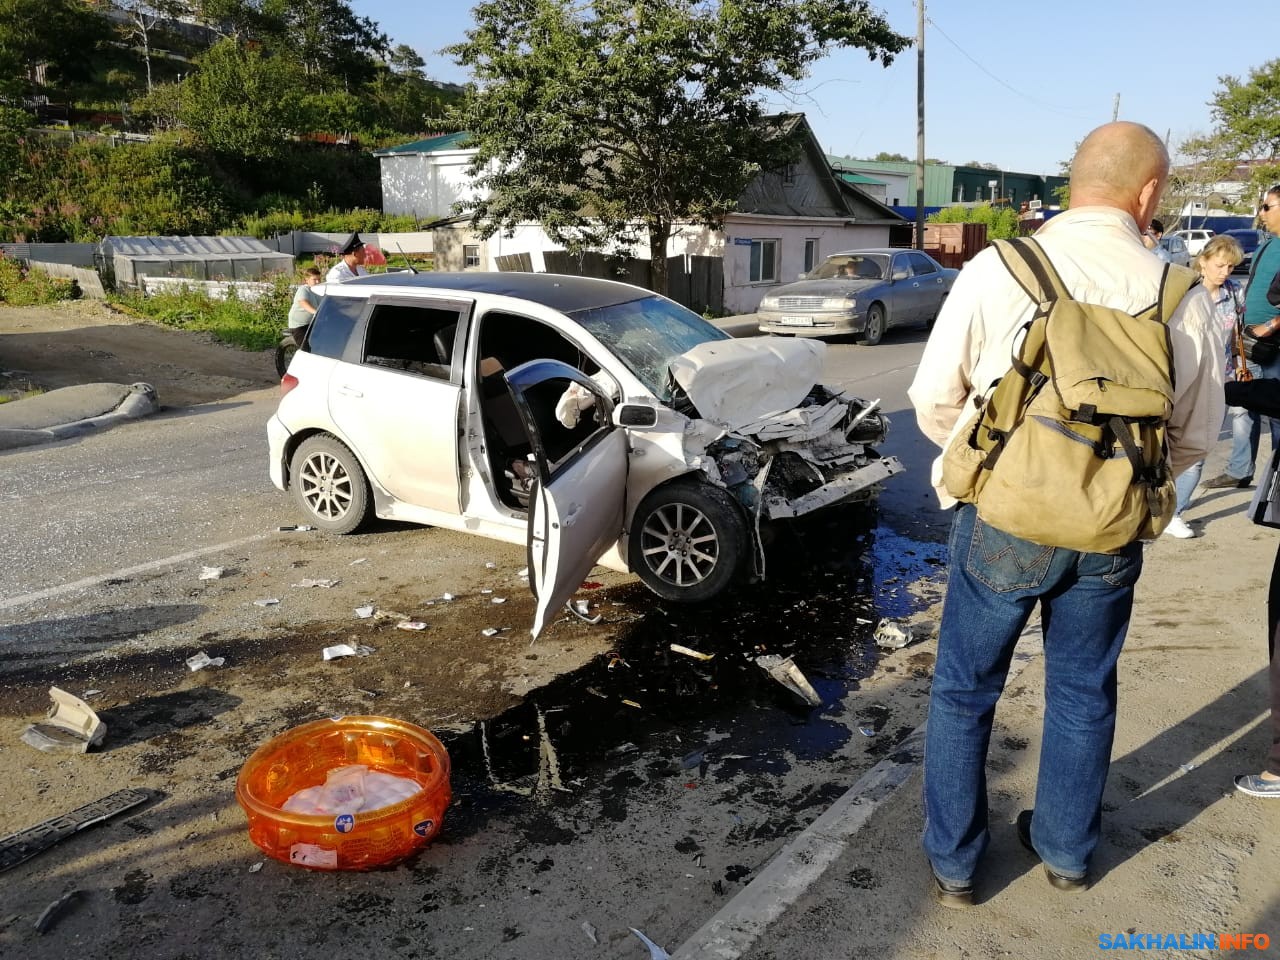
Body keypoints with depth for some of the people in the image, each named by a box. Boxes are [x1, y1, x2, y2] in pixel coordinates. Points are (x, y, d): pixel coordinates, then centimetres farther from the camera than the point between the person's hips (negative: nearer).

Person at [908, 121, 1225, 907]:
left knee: (965, 692, 15)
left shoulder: (996, 271, -12)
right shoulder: (1185, 299, -5)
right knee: (1083, 694, 22)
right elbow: (1195, 437, 5)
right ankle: (1066, 850, 41)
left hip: (1002, 520, -2)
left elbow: (935, 399, -5)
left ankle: (954, 862, 29)